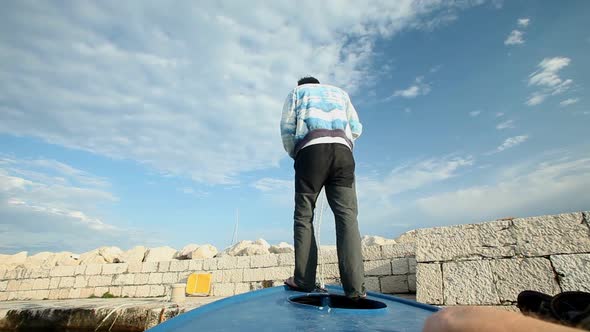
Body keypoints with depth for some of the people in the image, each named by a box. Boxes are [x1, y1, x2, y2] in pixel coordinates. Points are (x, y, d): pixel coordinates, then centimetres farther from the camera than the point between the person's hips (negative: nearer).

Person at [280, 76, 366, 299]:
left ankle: (303, 280, -2)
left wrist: (295, 155, 22)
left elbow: (287, 128, 12)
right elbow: (356, 128, 20)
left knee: (304, 215, 2)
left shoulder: (297, 92, 27)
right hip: (343, 150, 2)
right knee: (347, 215, -9)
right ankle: (355, 286, -17)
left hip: (311, 149, -2)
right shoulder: (340, 92, 34)